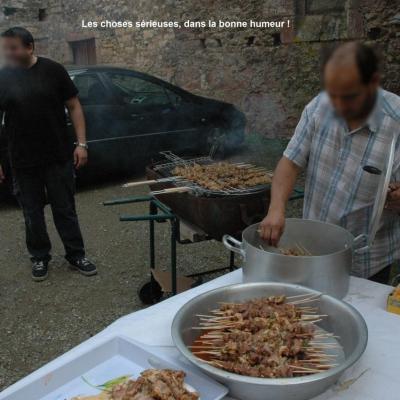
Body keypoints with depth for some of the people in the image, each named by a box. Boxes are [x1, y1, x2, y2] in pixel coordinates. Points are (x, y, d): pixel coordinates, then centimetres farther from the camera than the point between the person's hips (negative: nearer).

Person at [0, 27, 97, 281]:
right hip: (23, 162, 1)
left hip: (59, 157, -1)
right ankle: (40, 257, 29)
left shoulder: (53, 70, -2)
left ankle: (76, 255, 23)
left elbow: (74, 106, 1)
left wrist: (81, 143, -7)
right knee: (32, 212, 11)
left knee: (65, 209, 8)